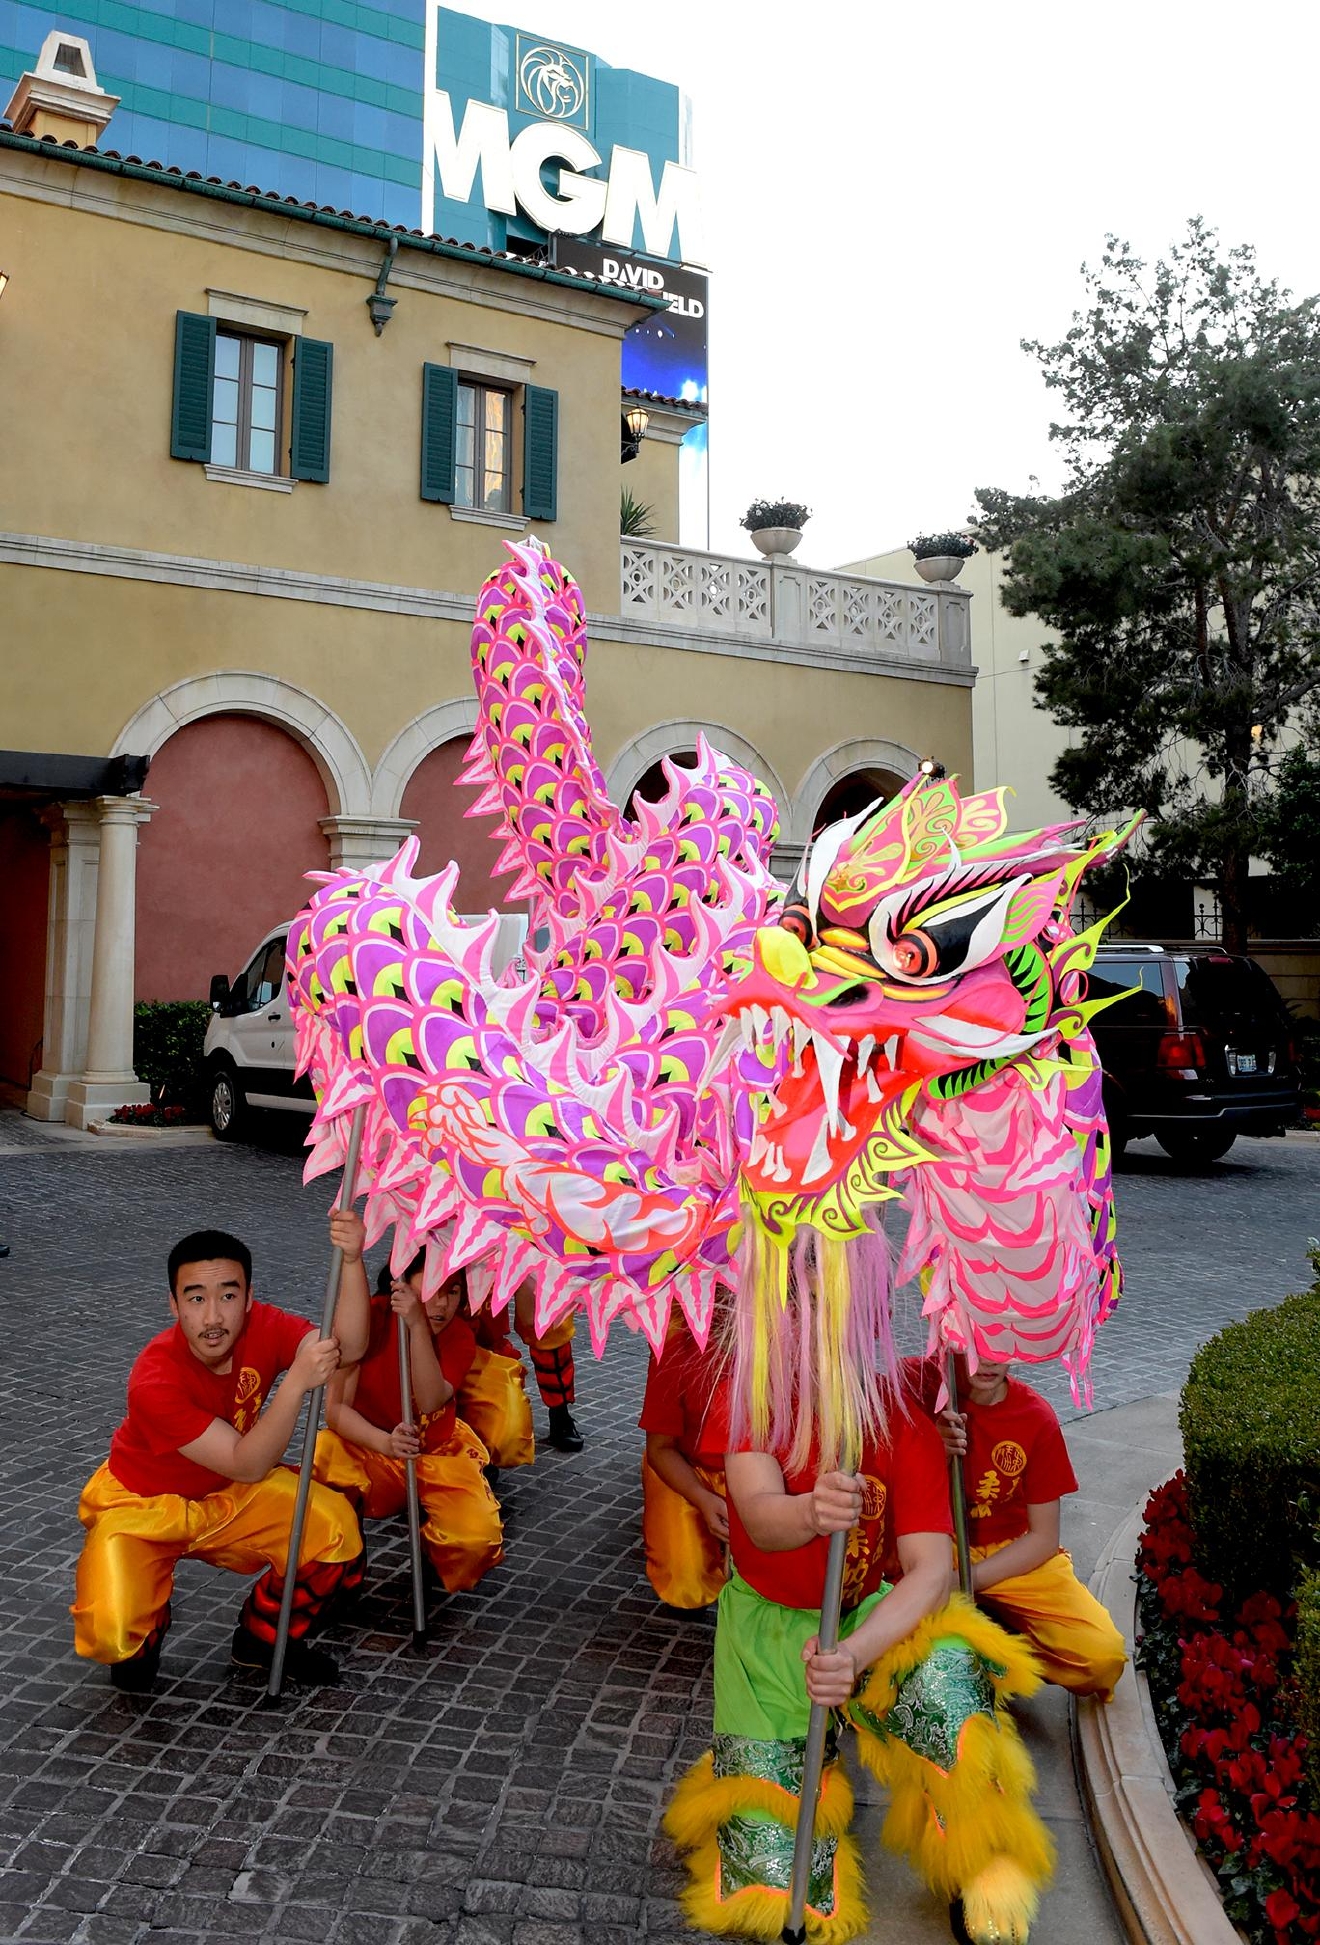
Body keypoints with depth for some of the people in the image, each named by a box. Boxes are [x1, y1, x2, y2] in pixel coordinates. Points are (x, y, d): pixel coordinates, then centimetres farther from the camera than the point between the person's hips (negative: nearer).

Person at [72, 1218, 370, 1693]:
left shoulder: (262, 1328, -19)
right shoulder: (155, 1379, -32)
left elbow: (347, 1348, -36)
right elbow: (247, 1465, -33)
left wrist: (351, 1261, -50)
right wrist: (297, 1382, -46)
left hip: (229, 1494, 4)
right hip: (142, 1504, -3)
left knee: (337, 1533, -21)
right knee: (113, 1635, -27)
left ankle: (264, 1636, 8)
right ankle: (147, 1630, 12)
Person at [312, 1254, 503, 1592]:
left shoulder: (459, 1335, -12)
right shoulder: (369, 1318, -17)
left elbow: (429, 1403, -30)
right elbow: (336, 1408, -22)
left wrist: (417, 1326, -39)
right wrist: (384, 1443, -40)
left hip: (439, 1451, 1)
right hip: (368, 1447, 0)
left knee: (477, 1536, -26)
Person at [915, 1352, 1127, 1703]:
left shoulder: (1036, 1416, -7)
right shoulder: (914, 1382, -13)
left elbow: (1044, 1538, -3)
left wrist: (966, 1580, -17)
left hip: (1012, 1553, 2)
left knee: (1103, 1656, -19)